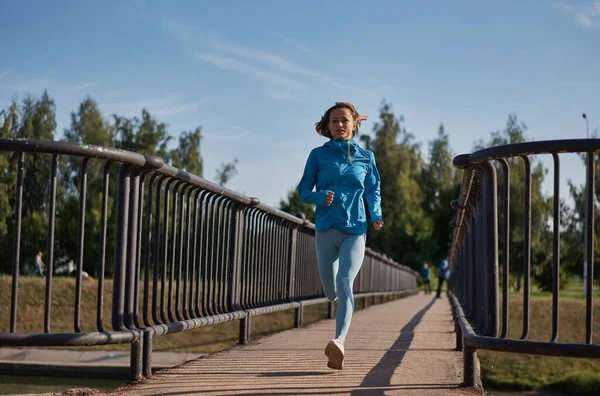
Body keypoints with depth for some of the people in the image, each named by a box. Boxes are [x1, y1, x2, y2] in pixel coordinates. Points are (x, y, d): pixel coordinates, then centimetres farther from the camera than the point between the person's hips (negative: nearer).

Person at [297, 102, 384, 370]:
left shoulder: (365, 156, 6)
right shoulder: (318, 155, 4)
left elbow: (373, 190, 17)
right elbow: (303, 191, 5)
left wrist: (376, 214, -2)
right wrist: (321, 197, -16)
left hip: (355, 229, -1)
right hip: (326, 229, 1)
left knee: (344, 284, -21)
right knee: (330, 292, 8)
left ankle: (339, 341, -34)